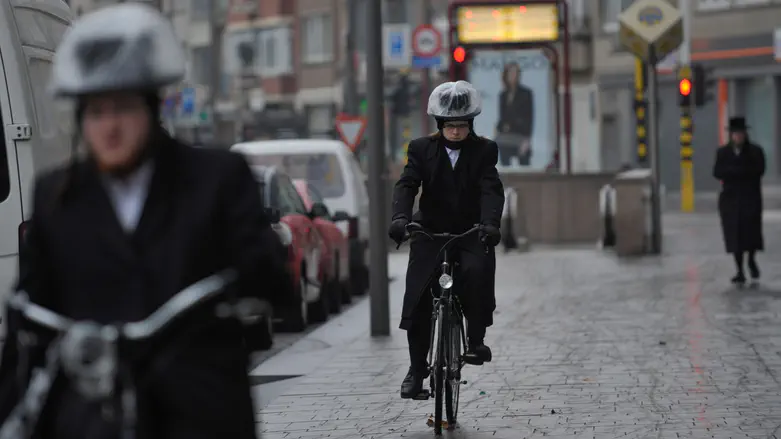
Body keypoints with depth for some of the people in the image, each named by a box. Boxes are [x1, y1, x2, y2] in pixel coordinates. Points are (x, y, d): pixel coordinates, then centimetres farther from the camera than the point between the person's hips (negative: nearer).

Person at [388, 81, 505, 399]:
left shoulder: (484, 150, 1)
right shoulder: (422, 149, 3)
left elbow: (492, 190, -12)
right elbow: (407, 185, -9)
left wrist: (490, 224, -31)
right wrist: (400, 217, -30)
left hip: (471, 233, -1)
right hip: (430, 233, 1)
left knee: (477, 272, -31)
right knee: (418, 299, -8)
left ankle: (476, 340, -13)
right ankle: (417, 368, 6)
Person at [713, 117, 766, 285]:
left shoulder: (755, 151, 2)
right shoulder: (723, 152, 6)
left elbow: (759, 170, -11)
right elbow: (717, 172, -5)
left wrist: (732, 172, -14)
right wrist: (744, 172, -14)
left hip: (750, 197, -1)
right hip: (730, 197, 1)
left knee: (751, 231, -5)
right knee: (734, 233, -2)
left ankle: (751, 260, 25)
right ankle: (740, 270, 4)